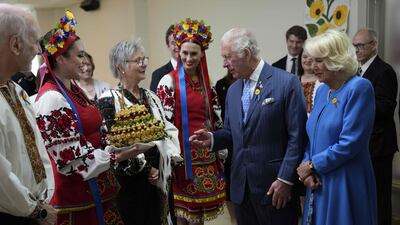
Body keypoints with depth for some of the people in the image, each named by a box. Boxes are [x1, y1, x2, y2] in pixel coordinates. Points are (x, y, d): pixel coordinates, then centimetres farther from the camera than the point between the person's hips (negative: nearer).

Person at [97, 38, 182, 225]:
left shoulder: (151, 97, 12)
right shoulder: (109, 100, -10)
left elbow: (166, 130, 16)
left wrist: (171, 156, 0)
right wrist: (145, 168, -11)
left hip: (156, 179, 6)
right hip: (129, 180, -6)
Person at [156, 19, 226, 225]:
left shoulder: (207, 81, 8)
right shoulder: (169, 81, -8)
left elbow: (216, 119, 12)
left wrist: (222, 151, 11)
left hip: (206, 153, 5)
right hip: (183, 150, -4)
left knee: (200, 207, 13)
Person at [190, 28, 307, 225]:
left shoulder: (286, 82, -10)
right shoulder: (232, 90, 10)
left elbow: (297, 136, -11)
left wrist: (285, 179, -14)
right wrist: (212, 138, -3)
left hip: (274, 185, -5)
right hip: (241, 186, 6)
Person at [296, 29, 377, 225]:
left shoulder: (359, 88, -14)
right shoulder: (322, 90, 8)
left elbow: (350, 143, -20)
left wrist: (312, 165, -11)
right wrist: (307, 167, -5)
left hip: (346, 184, -7)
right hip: (318, 182, 7)